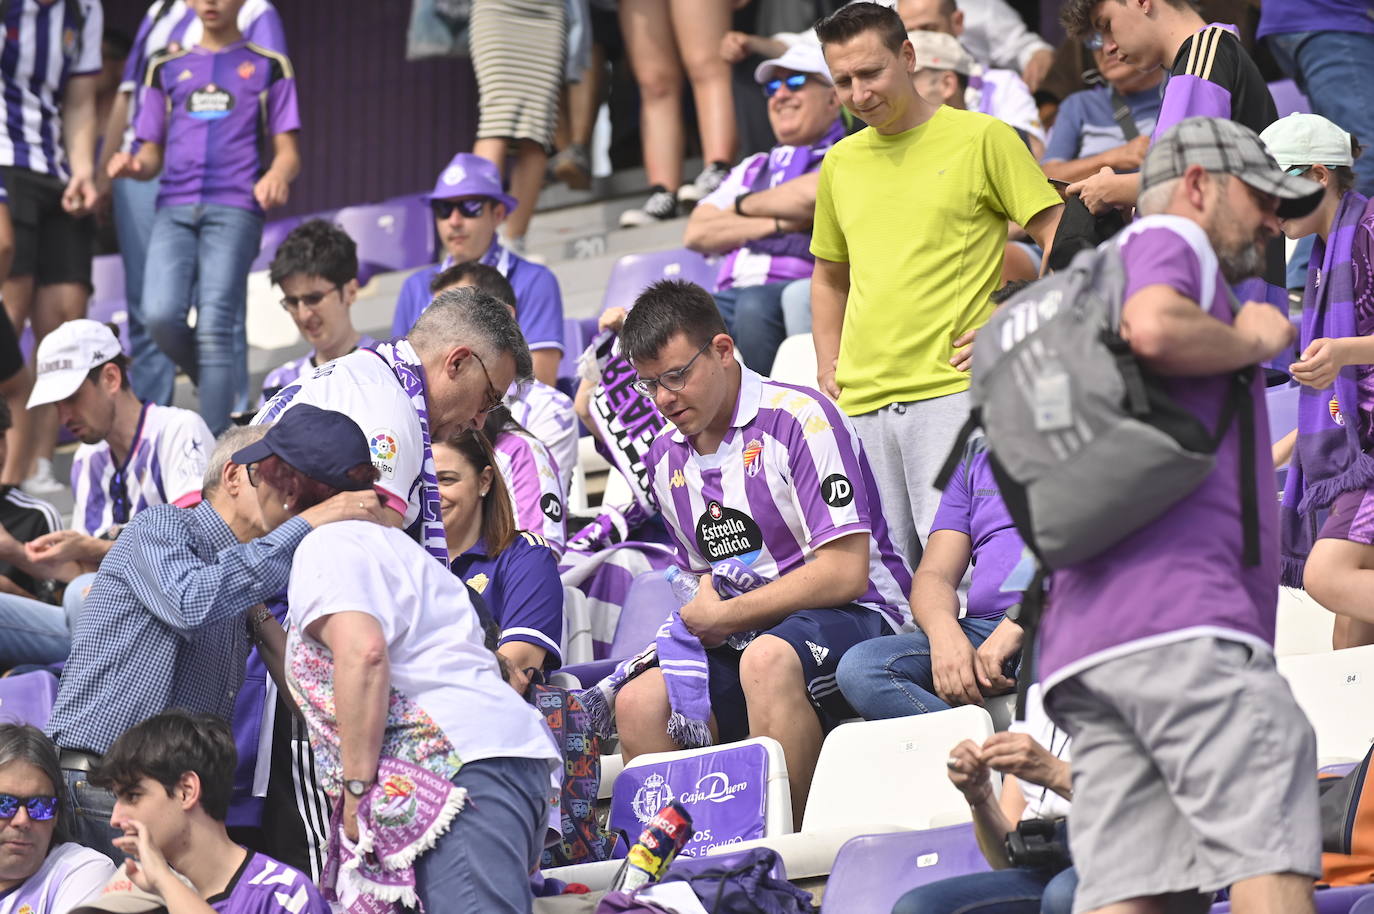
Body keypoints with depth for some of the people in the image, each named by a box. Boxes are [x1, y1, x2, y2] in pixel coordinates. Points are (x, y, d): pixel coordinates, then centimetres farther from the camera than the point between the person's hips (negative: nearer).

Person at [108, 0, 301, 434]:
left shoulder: (268, 67, 13)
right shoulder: (167, 68, 20)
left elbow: (287, 152, 8)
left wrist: (278, 174, -16)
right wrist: (135, 165, -4)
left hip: (235, 208, -3)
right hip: (175, 207, 3)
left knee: (215, 327, -14)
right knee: (160, 315, -17)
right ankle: (223, 390, 10)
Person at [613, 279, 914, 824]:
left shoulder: (799, 419, -11)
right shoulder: (665, 459, 13)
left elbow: (845, 573, -17)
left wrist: (724, 617, -12)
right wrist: (698, 611, 2)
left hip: (857, 620, -7)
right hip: (744, 636, 7)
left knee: (767, 659, -39)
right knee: (639, 703, -19)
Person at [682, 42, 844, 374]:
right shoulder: (752, 169, 33)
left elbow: (814, 195, -8)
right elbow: (697, 234, 17)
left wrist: (746, 205, 11)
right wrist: (779, 224, 4)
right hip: (730, 294, 5)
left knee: (756, 306, -39)